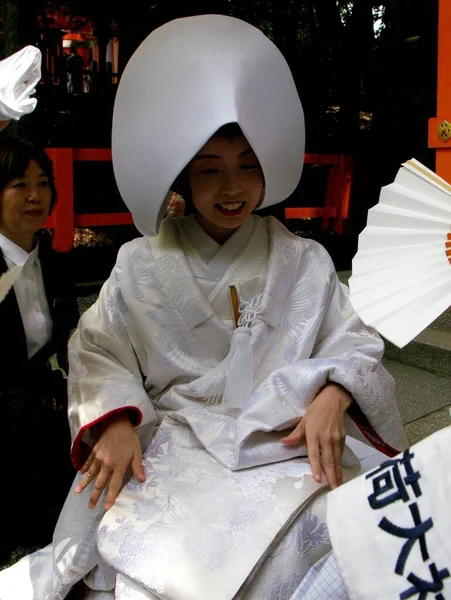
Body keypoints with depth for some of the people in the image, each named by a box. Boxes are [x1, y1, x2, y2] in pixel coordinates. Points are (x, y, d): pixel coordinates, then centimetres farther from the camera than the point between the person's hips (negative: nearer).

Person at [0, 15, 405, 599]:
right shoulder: (142, 265, 5)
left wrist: (332, 396, -17)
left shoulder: (304, 262, 6)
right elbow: (99, 351, 4)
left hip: (284, 445, 1)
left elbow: (354, 345, 5)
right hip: (172, 448, 0)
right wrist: (115, 420, -15)